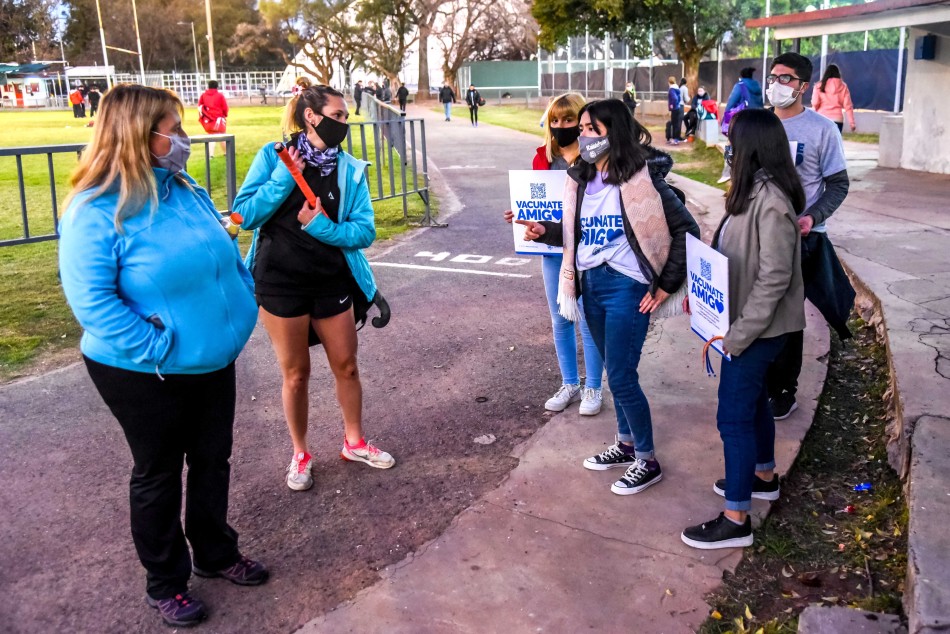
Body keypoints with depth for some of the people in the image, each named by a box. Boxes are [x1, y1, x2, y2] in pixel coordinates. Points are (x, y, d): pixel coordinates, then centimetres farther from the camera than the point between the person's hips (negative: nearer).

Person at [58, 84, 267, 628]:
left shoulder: (188, 192, 3)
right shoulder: (98, 211, -20)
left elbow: (229, 254, 13)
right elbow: (91, 298, -25)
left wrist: (242, 311, 4)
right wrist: (159, 348, -25)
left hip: (214, 361, 7)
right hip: (146, 376, -7)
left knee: (213, 462, 19)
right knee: (159, 475, 12)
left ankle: (216, 553, 41)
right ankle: (166, 582, 31)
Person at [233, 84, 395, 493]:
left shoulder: (350, 169, -2)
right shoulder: (274, 156, -6)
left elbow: (365, 230, -7)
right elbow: (245, 214, -13)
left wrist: (322, 227, -21)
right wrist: (283, 177, -20)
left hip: (332, 282, 2)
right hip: (280, 282, -2)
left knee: (346, 366, 12)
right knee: (295, 373, 9)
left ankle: (354, 442, 34)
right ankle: (300, 454, 28)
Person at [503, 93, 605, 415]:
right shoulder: (543, 157, 6)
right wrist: (519, 214, -5)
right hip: (552, 249, 5)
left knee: (589, 322, 3)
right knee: (560, 321, 14)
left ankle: (593, 388, 20)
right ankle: (569, 384, 29)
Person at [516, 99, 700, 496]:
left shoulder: (640, 179, -12)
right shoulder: (580, 180, 7)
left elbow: (686, 229, -10)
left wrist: (666, 285, -11)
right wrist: (544, 231, -4)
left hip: (626, 286, -6)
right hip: (591, 284, 7)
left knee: (621, 378, -4)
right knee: (617, 373, 18)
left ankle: (648, 462, 14)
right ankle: (626, 445, 35)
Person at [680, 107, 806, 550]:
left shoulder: (771, 201, -24)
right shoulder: (753, 191, 6)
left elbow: (774, 277, -26)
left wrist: (738, 334, -24)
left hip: (759, 327, -10)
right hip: (748, 320, 10)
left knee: (733, 414, -3)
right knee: (752, 399, 24)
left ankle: (736, 520, 8)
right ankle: (763, 476, 45)